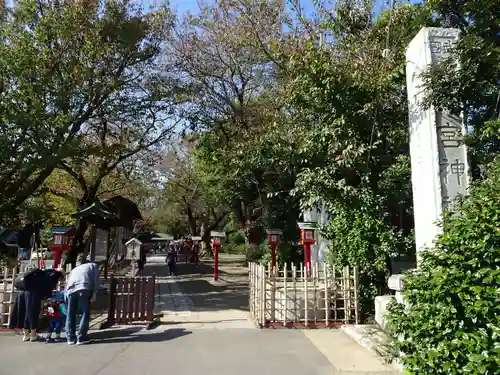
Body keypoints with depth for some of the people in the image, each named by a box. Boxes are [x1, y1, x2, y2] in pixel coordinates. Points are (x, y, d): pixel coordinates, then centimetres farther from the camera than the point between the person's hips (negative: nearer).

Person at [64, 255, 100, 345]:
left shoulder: (74, 269, 39)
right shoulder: (93, 265, 29)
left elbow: (67, 283, 31)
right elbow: (96, 279, 11)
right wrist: (94, 293, 4)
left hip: (70, 289, 4)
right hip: (84, 288, -4)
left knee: (70, 315, 13)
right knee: (85, 314, 1)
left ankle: (71, 338, 15)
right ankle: (81, 338, -2)